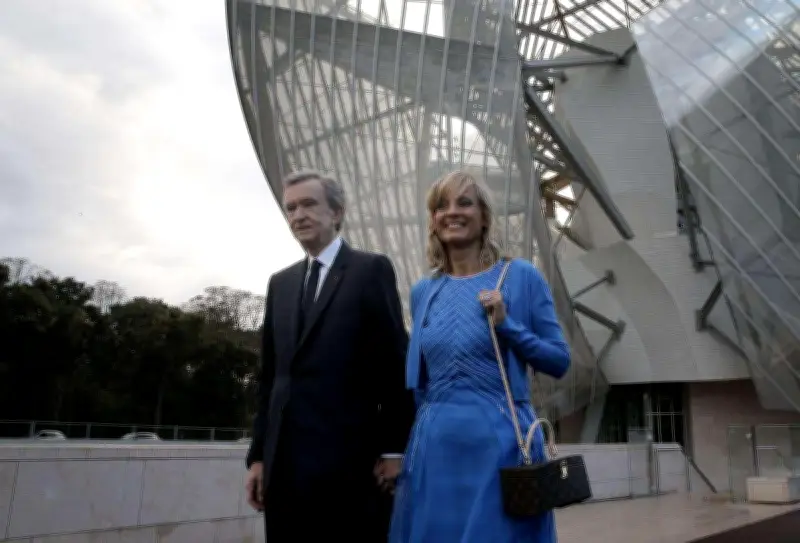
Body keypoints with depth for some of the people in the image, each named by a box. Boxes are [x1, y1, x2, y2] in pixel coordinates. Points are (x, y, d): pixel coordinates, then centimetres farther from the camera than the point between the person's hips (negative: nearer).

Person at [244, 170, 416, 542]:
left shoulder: (371, 270, 0)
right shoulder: (280, 283, 17)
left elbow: (395, 363, -4)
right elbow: (269, 375, 15)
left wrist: (395, 448, -8)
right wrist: (258, 455, 10)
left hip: (351, 459, -5)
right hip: (286, 460, 5)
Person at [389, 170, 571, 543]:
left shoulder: (520, 277, -2)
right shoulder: (422, 292, 9)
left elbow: (560, 360, -1)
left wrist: (507, 324, -15)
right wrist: (398, 450, 15)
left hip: (502, 442, -3)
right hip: (435, 445, 3)